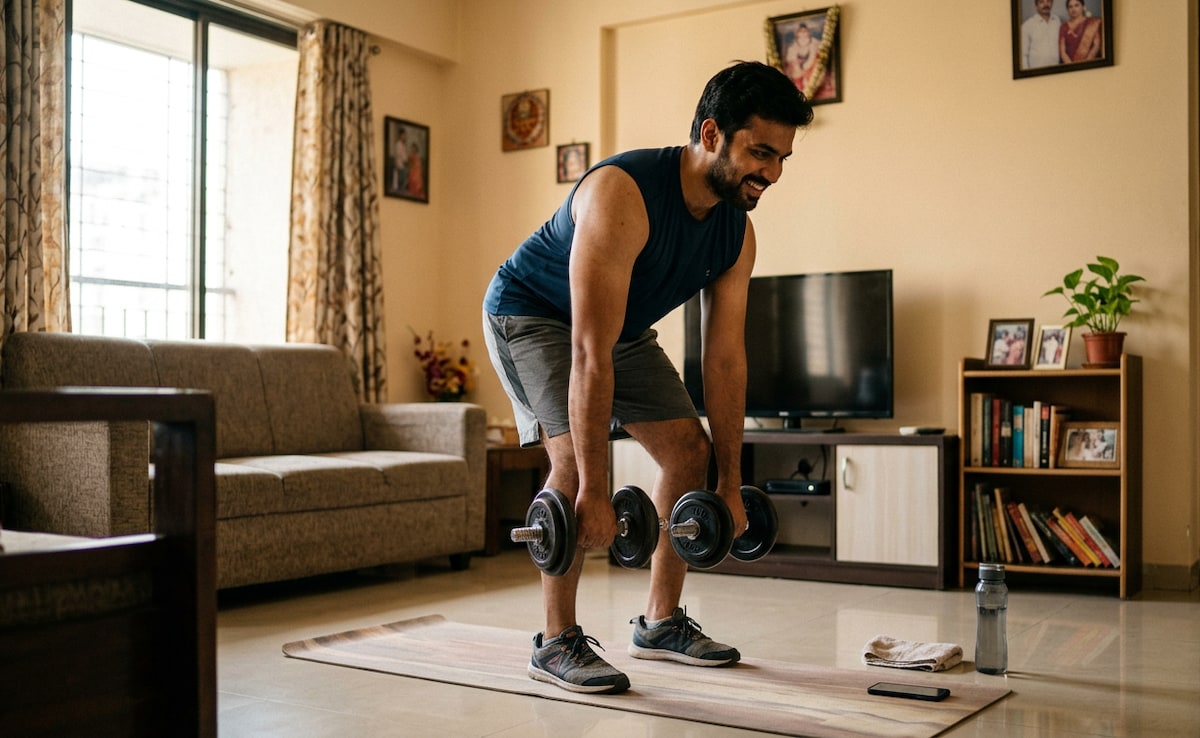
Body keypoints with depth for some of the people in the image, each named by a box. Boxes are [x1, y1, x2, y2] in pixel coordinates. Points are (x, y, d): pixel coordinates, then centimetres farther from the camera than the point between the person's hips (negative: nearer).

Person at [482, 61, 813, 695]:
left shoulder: (738, 233, -15)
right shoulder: (622, 196, -38)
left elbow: (725, 358, -10)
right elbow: (590, 353, -40)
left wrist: (730, 485, -9)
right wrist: (594, 492, -41)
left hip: (624, 325, 7)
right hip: (531, 312, -7)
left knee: (689, 448, 0)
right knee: (575, 455, -25)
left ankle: (661, 623, 12)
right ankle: (557, 643, -11)